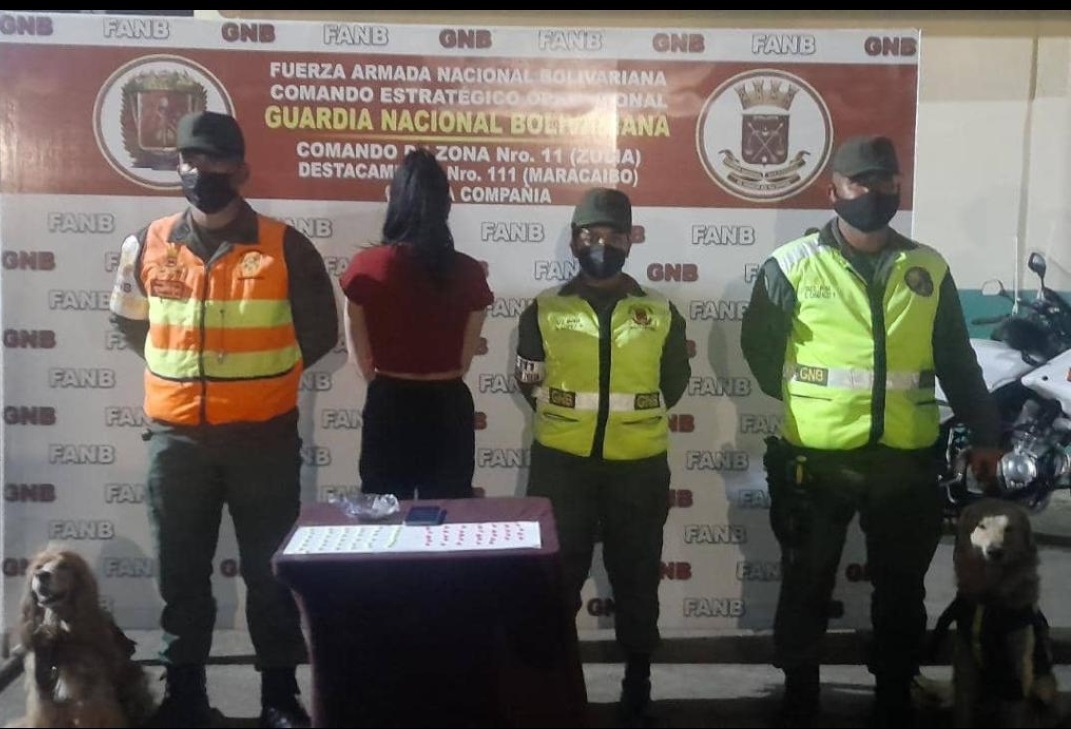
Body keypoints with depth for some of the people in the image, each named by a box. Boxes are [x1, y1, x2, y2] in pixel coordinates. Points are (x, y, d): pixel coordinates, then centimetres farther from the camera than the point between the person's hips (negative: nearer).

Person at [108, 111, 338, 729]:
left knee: (269, 569, 7)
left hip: (264, 436, -2)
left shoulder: (286, 248, -6)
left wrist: (261, 375, 5)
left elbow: (321, 331, 5)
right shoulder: (147, 247, 2)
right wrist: (181, 371, 13)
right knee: (181, 572, 12)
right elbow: (129, 321, 20)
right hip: (177, 436, 3)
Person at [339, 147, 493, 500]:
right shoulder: (469, 273, -8)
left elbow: (361, 357, -2)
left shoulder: (366, 267, -12)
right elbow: (465, 359, 2)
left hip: (388, 407, -1)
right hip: (448, 408, 1)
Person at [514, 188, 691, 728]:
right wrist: (566, 417, 11)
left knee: (636, 580, 10)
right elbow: (528, 379, 12)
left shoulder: (660, 314, 3)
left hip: (639, 467, 1)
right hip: (562, 464, 0)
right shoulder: (544, 311, 1)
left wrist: (634, 417, 11)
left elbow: (674, 382, 15)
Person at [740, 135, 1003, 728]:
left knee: (902, 590, 14)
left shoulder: (930, 270, 5)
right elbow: (758, 346, 6)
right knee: (806, 586, 11)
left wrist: (984, 432, 10)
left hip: (906, 462, 3)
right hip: (816, 459, -2)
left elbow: (958, 362, 11)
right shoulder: (793, 266, -3)